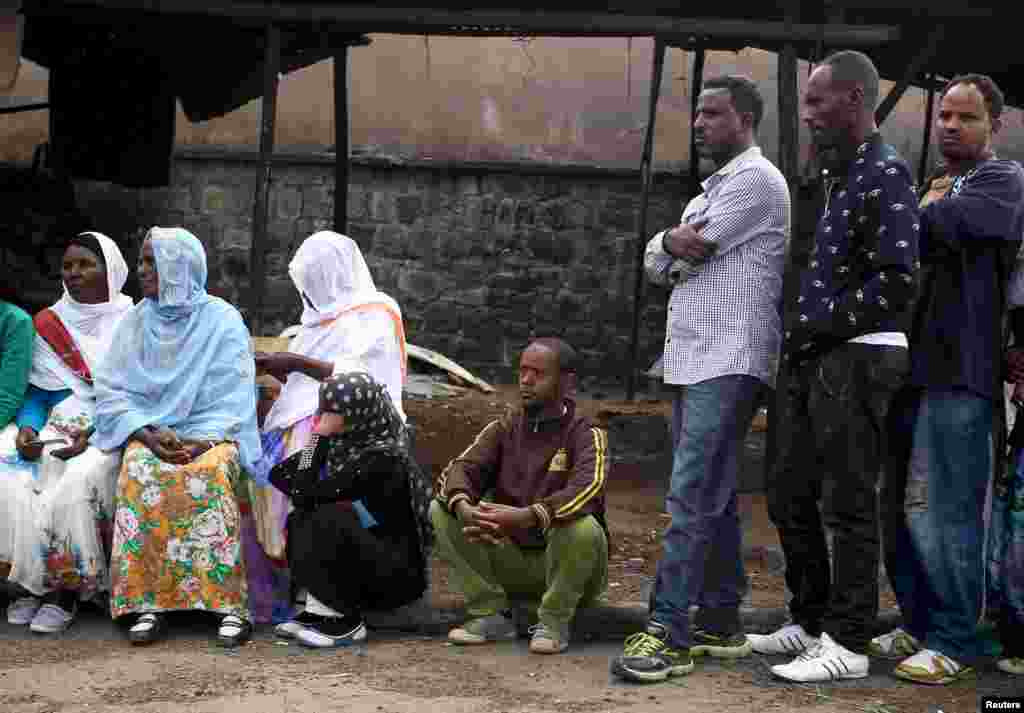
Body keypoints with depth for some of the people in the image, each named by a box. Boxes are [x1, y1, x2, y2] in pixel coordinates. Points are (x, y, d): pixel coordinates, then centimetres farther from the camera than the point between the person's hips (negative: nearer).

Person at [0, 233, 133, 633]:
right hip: (55, 429, 4)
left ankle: (65, 590, -18)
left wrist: (93, 436, -18)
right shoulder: (50, 325, 15)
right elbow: (37, 391, 14)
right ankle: (33, 584, -12)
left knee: (75, 484, -33)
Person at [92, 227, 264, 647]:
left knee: (211, 474, -36)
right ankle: (147, 603, -33)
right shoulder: (136, 321, 12)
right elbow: (112, 392, 6)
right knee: (141, 474, -32)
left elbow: (233, 398, -1)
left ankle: (230, 603, -34)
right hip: (148, 432, 2)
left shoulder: (223, 320, 3)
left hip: (210, 436, -2)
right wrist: (149, 433, -12)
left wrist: (202, 441, -18)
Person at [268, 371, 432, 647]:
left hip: (399, 571, -8)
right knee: (300, 520, -8)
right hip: (363, 557, 8)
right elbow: (280, 474, 7)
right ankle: (320, 610, -10)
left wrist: (320, 435, -18)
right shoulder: (346, 442, 2)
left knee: (329, 522, -27)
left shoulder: (382, 456, -22)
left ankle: (346, 621, -16)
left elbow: (308, 493, -23)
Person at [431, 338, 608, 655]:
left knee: (583, 528, -36)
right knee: (440, 510, -13)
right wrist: (464, 508, -34)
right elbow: (459, 469, -9)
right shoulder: (503, 429, 6)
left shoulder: (586, 435, -8)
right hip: (511, 560, 4)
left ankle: (554, 621, -13)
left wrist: (526, 517, -45)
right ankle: (492, 614, -8)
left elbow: (588, 489, -29)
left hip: (564, 567, -4)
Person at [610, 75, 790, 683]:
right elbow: (654, 262, 14)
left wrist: (671, 243, 8)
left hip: (727, 363, -10)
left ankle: (668, 632, -15)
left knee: (693, 497, -14)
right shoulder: (713, 189, 25)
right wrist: (677, 246, -6)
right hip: (694, 360, 10)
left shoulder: (755, 179, -6)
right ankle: (721, 623, 18)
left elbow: (686, 247, -13)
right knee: (713, 497, 12)